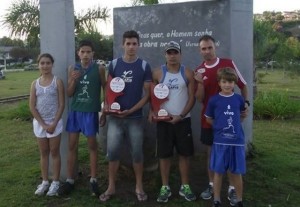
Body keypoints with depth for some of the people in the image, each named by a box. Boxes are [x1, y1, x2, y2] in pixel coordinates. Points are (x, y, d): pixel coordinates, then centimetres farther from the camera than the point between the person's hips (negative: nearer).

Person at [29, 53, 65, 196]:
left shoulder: (57, 82, -5)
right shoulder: (35, 84, 4)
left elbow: (61, 105, -7)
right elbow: (32, 106, 0)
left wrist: (54, 123, -12)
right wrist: (43, 124, -8)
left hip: (54, 122, -3)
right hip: (39, 123, 3)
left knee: (54, 152, 5)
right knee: (43, 153, 12)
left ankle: (55, 182, 15)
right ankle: (45, 181, 23)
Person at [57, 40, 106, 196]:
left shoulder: (99, 69, -5)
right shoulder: (73, 69, 2)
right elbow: (69, 94, 4)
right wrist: (73, 80, -15)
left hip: (91, 112, -3)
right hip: (75, 111, 3)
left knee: (92, 145, 6)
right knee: (72, 145, 8)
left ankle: (93, 180, 16)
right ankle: (70, 180, 19)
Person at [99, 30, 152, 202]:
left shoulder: (144, 66, -1)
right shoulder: (114, 64, 4)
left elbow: (147, 94, -2)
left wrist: (131, 110, -12)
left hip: (135, 118, -1)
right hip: (115, 117, 1)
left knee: (137, 152, 6)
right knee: (113, 151, 3)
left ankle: (139, 187, 21)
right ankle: (111, 187, 18)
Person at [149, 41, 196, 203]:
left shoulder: (187, 73, 1)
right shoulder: (158, 73, 1)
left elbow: (192, 98, -1)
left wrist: (181, 115, -11)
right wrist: (153, 111, -11)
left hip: (183, 120, 1)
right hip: (163, 120, 0)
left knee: (184, 153, 6)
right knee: (164, 154, 5)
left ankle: (185, 187, 20)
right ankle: (165, 187, 17)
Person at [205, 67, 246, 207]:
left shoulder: (239, 99, 2)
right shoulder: (214, 100, -3)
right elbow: (208, 119, 6)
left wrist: (234, 124, 8)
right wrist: (221, 126, 2)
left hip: (237, 141, 1)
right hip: (220, 141, -1)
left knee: (236, 173, 9)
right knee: (218, 172, 6)